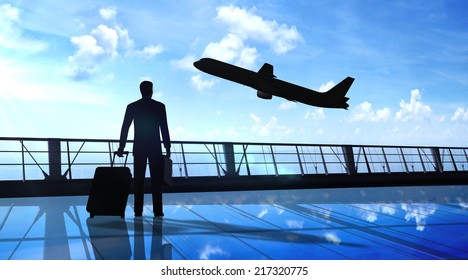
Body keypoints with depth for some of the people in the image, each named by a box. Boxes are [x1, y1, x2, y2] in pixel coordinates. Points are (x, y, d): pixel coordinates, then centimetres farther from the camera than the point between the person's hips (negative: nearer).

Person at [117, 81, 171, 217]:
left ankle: (138, 210, 4)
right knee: (156, 179, 3)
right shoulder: (160, 106, -1)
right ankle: (157, 210, 0)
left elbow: (125, 128, 3)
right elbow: (164, 128, -3)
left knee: (138, 179, 5)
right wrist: (167, 147, 3)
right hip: (155, 148, -1)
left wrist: (121, 146, 9)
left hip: (139, 148, 2)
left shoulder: (132, 107, 4)